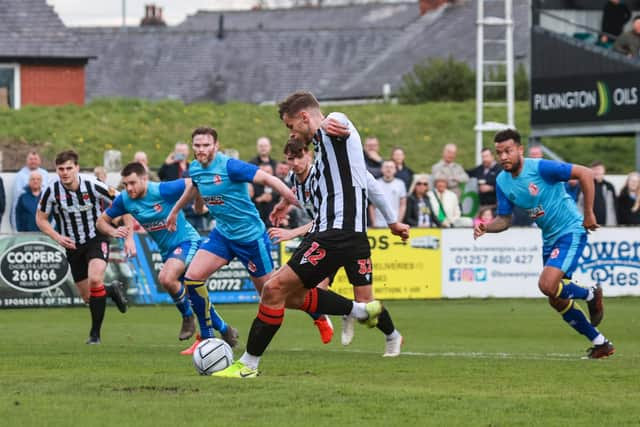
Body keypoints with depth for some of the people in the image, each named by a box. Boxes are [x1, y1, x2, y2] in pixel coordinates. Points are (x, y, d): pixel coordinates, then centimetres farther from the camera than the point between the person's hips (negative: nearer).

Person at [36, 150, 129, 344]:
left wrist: (129, 237, -13)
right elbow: (40, 219, 1)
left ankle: (95, 333, -16)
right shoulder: (52, 191, -15)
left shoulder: (93, 186, -20)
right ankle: (112, 290, 43)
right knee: (88, 297, 7)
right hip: (73, 246, 3)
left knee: (95, 279, -29)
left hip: (96, 239, -3)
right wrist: (58, 237, -15)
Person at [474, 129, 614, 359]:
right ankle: (600, 344, 23)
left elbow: (585, 174, -18)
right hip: (549, 239, 8)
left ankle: (590, 294, 4)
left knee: (547, 284, -25)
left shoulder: (540, 168, -20)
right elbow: (504, 219, 8)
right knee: (557, 301, 8)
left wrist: (588, 214, -15)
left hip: (570, 231, -8)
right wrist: (486, 227, -14)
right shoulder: (502, 182, 1)